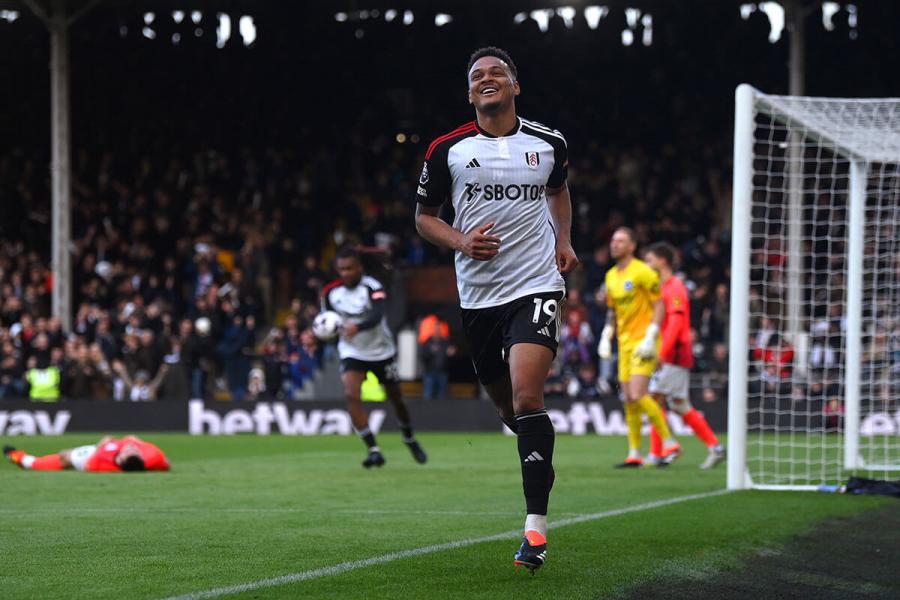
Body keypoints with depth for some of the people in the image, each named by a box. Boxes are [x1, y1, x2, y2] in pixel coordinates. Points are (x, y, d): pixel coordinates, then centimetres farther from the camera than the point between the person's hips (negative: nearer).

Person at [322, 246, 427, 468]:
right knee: (351, 395, -22)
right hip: (352, 353, 2)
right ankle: (373, 450, -20)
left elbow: (377, 316, -38)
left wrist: (357, 327, -56)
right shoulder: (331, 292, -8)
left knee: (396, 398, 13)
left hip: (382, 351, -2)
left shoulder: (372, 287, -22)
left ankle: (410, 439, 42)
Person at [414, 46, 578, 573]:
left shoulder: (549, 143, 4)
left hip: (537, 285, -2)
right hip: (478, 291, 2)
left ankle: (536, 524, -19)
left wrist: (564, 242, 9)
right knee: (504, 401, 11)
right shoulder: (448, 150, 0)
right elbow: (424, 216, 9)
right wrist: (460, 241, -10)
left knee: (526, 397, -19)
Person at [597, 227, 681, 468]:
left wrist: (650, 337, -18)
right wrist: (606, 336, 11)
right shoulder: (611, 276, 13)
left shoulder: (642, 272, -10)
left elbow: (659, 305, -10)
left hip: (643, 343, -8)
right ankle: (634, 454, 9)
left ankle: (669, 442, -6)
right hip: (624, 344, 8)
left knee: (638, 395, -17)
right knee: (628, 400, 5)